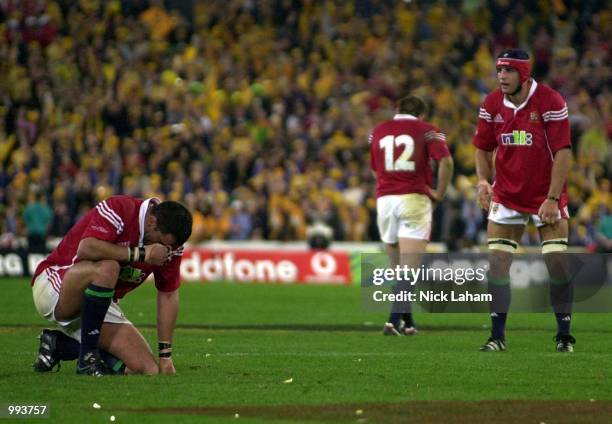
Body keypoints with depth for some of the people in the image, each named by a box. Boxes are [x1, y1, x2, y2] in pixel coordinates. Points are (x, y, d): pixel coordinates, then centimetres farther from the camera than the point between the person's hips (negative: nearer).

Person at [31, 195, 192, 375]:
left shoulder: (168, 240, -3)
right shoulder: (118, 210, -22)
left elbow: (168, 295, 3)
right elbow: (86, 249, -37)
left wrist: (165, 356, 0)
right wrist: (140, 253, -31)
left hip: (99, 308, 7)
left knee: (149, 370, -11)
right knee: (106, 268, -39)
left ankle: (59, 345, 8)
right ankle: (87, 356, -22)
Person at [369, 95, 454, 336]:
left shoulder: (377, 132, 16)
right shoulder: (427, 130, 5)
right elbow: (446, 161, -10)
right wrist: (439, 193, 1)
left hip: (384, 199, 3)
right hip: (414, 198, -3)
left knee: (396, 266, 15)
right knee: (409, 268, -7)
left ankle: (406, 319, 20)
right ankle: (395, 320, -20)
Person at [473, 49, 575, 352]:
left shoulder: (551, 102, -14)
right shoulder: (492, 105, -1)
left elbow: (562, 153, -15)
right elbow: (483, 148, 10)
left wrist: (552, 199, -20)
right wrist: (483, 180, -9)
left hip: (546, 196, -3)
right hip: (506, 196, 3)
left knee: (557, 264, -5)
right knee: (497, 264, -4)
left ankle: (564, 336, 8)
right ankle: (497, 336, 3)